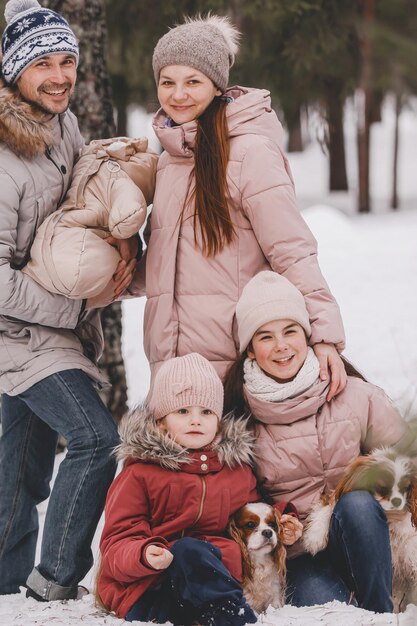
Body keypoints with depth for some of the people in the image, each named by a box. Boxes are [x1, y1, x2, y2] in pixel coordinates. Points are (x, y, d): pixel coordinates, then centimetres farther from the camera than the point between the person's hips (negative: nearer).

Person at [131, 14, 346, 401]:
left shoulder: (250, 151, -7)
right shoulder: (169, 159, 18)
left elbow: (291, 252, -11)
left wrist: (323, 334, -19)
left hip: (233, 362, -7)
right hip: (171, 361, 7)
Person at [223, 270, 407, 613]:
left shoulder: (354, 395, -1)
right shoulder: (240, 416, 0)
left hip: (359, 540, 2)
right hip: (299, 557, -2)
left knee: (357, 503, -32)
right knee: (321, 603, -35)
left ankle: (380, 612, -20)